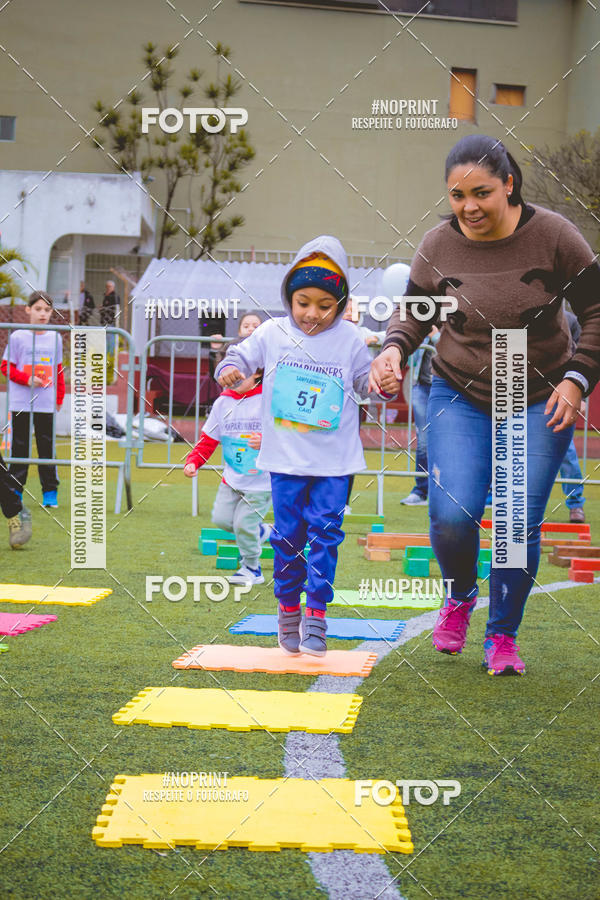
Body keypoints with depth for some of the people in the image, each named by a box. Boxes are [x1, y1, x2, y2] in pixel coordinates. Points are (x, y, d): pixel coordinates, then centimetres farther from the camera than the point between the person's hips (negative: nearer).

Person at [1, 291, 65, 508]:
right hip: (21, 404, -2)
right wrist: (27, 379, -14)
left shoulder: (55, 338, 7)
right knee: (19, 447, 3)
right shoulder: (18, 337, -2)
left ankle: (50, 492, 8)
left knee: (47, 447, 3)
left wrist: (60, 398, 11)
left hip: (47, 404, 2)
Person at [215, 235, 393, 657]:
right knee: (288, 533, 6)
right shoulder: (273, 333, 0)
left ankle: (317, 612, 7)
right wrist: (231, 369, -14)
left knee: (325, 531, -2)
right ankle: (288, 609, 20)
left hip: (334, 459, 0)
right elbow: (242, 356, 8)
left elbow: (366, 380, 8)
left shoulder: (349, 339, 1)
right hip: (286, 457, 1)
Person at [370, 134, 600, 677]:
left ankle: (503, 636, 17)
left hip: (540, 403, -1)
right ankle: (461, 596, 19)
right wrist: (395, 348, -12)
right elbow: (415, 312, 9)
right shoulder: (438, 246, -7)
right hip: (460, 397, 1)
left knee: (521, 523, -4)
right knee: (452, 515, -15)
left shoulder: (553, 236, -12)